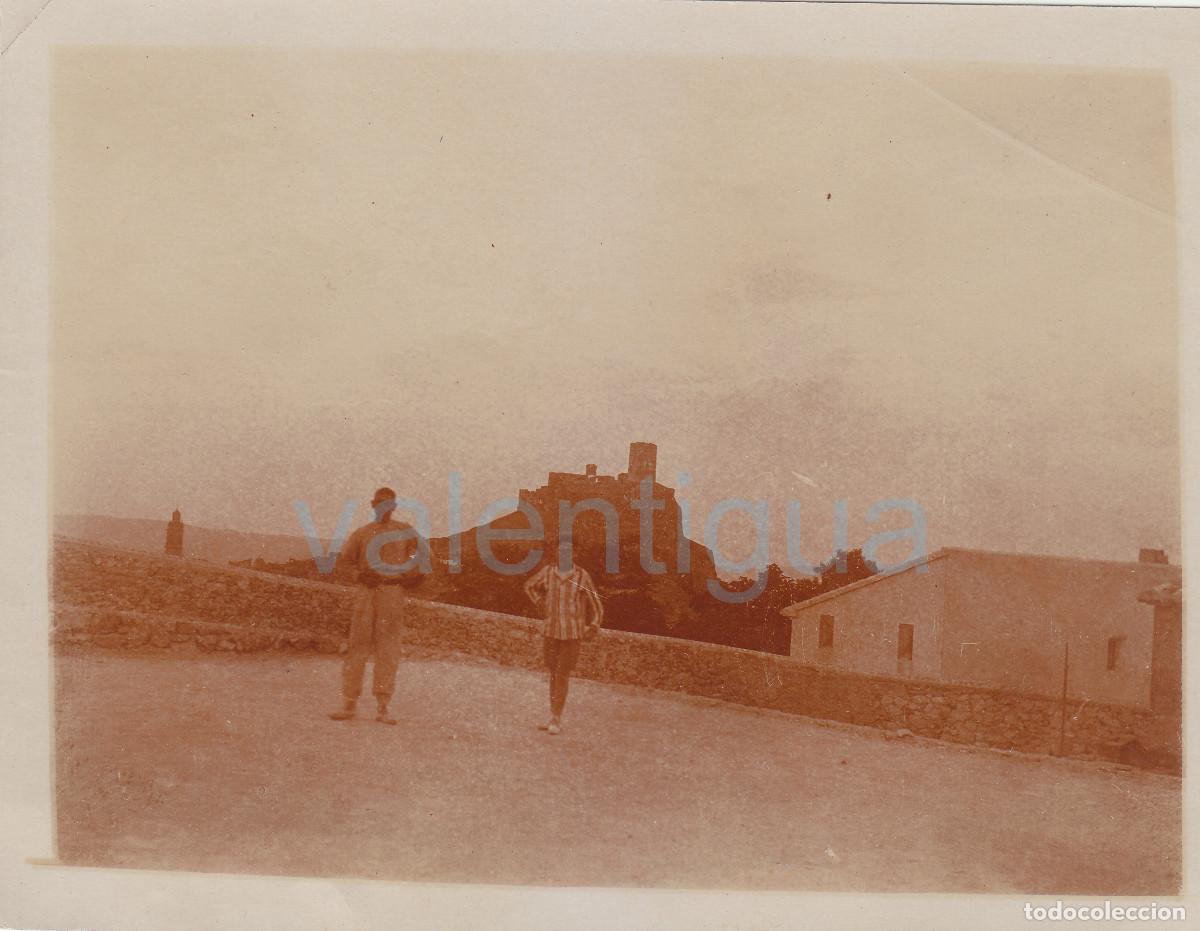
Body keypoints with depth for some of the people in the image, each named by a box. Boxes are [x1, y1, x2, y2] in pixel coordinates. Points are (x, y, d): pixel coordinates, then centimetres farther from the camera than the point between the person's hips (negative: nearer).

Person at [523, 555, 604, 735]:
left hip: (571, 634, -3)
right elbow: (529, 586, 22)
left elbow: (596, 607, 3)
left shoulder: (582, 576, -7)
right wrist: (540, 603, 12)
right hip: (550, 631, 3)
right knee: (553, 674, 10)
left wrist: (592, 629, 1)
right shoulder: (548, 572, 1)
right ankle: (554, 717, 20)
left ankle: (556, 718, 5)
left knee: (563, 674, -4)